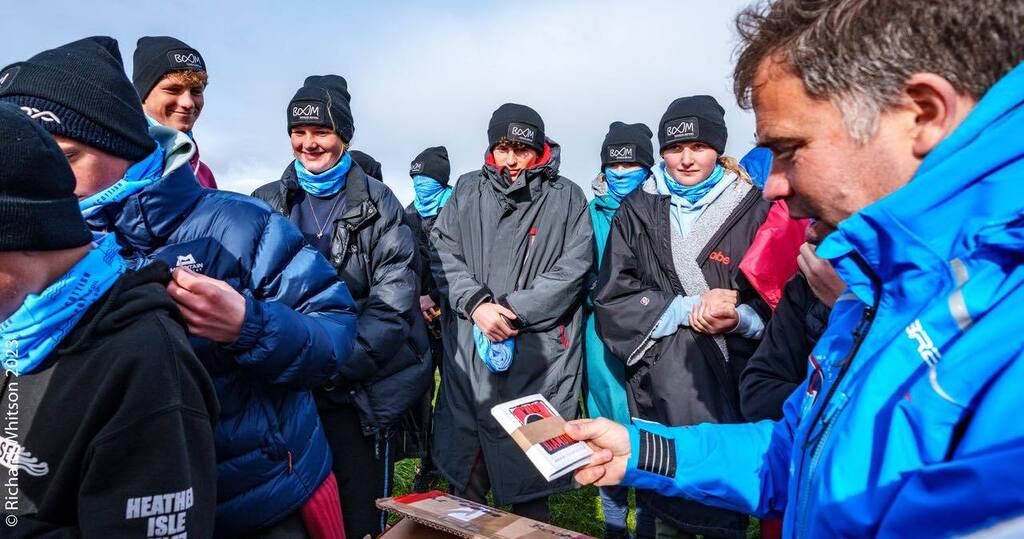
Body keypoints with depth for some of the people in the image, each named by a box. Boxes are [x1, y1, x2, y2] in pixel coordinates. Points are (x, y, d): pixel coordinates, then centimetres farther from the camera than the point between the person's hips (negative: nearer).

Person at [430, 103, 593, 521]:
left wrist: (511, 310, -12)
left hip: (539, 354, -2)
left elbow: (572, 270, -5)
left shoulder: (566, 198, 3)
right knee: (463, 477, 12)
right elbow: (444, 254, 5)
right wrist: (476, 303, -11)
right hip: (469, 350, 3)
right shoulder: (467, 190, 10)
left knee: (529, 481, 6)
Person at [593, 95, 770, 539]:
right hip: (659, 385, 1)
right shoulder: (638, 210, 6)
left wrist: (740, 318, -18)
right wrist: (685, 309, -12)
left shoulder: (752, 208, 2)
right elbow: (612, 297, 0)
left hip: (729, 385, -1)